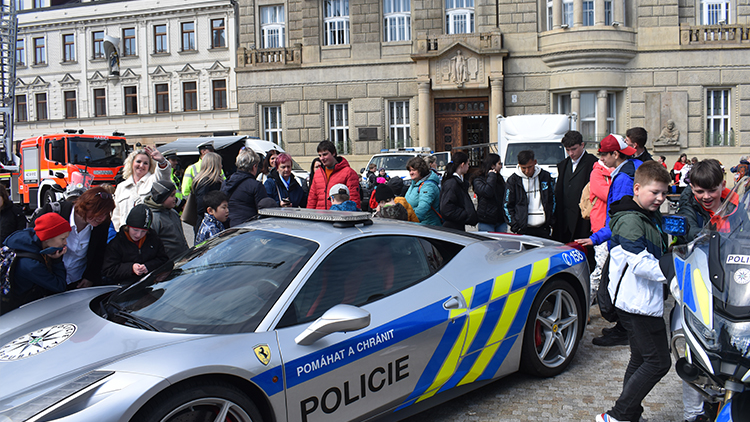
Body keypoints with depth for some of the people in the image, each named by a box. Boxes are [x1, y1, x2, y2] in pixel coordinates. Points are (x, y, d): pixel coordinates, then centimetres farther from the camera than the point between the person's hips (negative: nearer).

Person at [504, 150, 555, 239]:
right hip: (523, 230, -2)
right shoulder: (513, 180, 1)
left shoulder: (545, 176, 6)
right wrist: (515, 226, -5)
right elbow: (507, 205, 4)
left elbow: (552, 199, 13)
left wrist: (551, 222, 5)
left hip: (544, 229, 2)